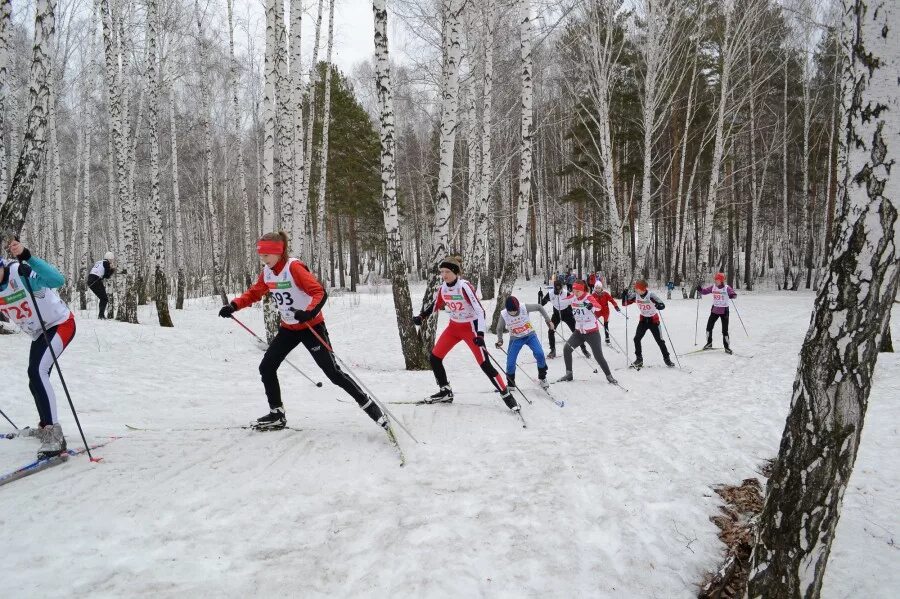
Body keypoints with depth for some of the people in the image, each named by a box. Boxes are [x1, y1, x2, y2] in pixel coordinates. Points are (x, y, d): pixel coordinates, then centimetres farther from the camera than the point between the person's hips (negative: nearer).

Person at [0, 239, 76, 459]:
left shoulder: (20, 272, -29)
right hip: (39, 333, 9)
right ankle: (45, 426, 44)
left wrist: (27, 257, -54)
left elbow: (58, 280, -46)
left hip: (61, 324, -9)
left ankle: (55, 436, -27)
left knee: (37, 371, -27)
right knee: (35, 382, 19)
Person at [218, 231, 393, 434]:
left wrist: (310, 312, -49)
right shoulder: (267, 272, -1)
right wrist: (234, 306, -3)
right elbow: (254, 293, 14)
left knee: (333, 373, -8)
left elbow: (320, 293, -31)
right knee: (266, 368, 6)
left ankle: (370, 406, 2)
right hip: (288, 328, 7)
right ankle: (277, 414, 21)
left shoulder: (294, 267, -23)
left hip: (311, 327, -7)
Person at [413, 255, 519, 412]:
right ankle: (445, 392, 21)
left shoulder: (464, 287, -25)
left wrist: (480, 334, -35)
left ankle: (506, 395, 2)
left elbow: (480, 310, -26)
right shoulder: (443, 288, -4)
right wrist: (421, 317, 3)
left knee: (485, 364, -10)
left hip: (470, 328, -7)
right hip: (454, 327, 7)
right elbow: (436, 304, 16)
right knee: (434, 357, 4)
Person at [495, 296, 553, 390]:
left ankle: (542, 378, 0)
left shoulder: (524, 308, -24)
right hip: (516, 339, 1)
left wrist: (548, 320, -6)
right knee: (510, 363, -8)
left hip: (530, 335, -1)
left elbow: (539, 307, -7)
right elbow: (499, 328, 1)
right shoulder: (503, 315, -19)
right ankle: (510, 385, 19)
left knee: (539, 354, -23)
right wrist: (500, 340, -11)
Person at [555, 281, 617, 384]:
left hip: (592, 332, -5)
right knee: (566, 349, -6)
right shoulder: (573, 298, -2)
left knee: (598, 356, -6)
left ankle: (609, 376, 13)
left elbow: (598, 307, -38)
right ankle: (569, 374, 9)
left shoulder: (589, 298, -19)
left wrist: (591, 305, -59)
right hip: (579, 331, 5)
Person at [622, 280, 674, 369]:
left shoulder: (651, 295, -25)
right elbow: (625, 303, -4)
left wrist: (659, 306, -48)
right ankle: (639, 359, 9)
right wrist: (625, 295, -22)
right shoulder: (635, 296, -12)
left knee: (659, 340, 0)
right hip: (643, 319, 4)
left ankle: (666, 359, 16)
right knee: (637, 339, -5)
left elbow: (662, 305, -25)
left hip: (653, 320, -4)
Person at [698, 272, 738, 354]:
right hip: (714, 309, 4)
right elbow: (705, 291, 3)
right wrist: (700, 289, -16)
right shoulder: (713, 287, -2)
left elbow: (733, 294, -23)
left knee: (725, 330, -1)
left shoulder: (727, 288, -15)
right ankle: (709, 343, 26)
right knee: (709, 327, 8)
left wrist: (732, 295, -46)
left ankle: (727, 347, 11)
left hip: (724, 311, -4)